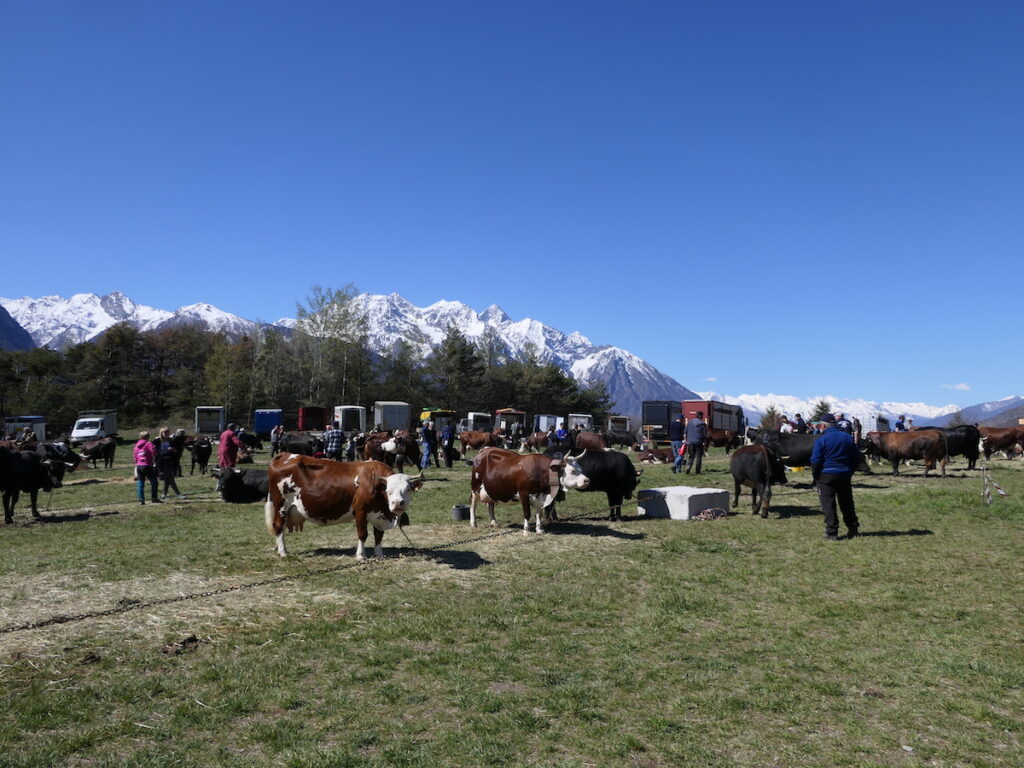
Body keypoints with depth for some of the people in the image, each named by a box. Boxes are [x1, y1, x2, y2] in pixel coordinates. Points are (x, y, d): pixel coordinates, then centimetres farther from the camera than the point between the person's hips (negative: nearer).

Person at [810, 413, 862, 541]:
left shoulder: (821, 440, -11)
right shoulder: (848, 438, 5)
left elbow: (815, 461, -12)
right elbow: (857, 458, 11)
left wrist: (815, 476, 0)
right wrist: (850, 471, 20)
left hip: (826, 475, -5)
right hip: (845, 475, 5)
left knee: (828, 504, 1)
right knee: (847, 503, 16)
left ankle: (832, 533, 0)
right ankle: (853, 529, 24)